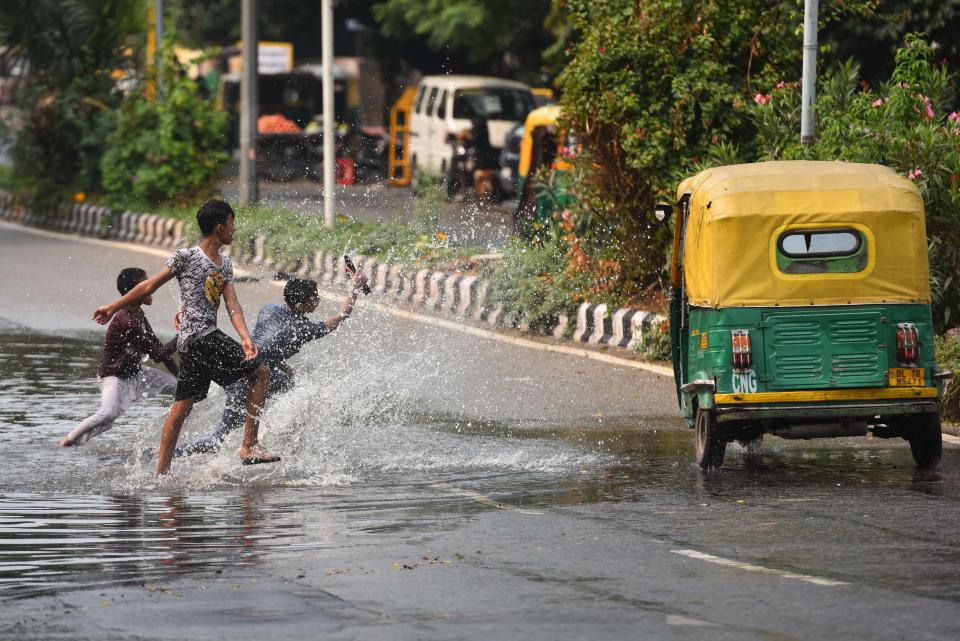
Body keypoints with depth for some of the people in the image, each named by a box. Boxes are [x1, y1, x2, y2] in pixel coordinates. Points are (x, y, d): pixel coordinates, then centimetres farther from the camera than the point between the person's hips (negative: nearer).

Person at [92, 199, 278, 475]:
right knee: (260, 372, -8)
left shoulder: (225, 265, 17)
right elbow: (150, 286, 1)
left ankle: (161, 472, 9)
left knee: (182, 405, 7)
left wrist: (245, 338, -10)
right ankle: (249, 446, -10)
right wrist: (113, 308, 8)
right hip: (200, 337, -8)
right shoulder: (186, 257, -6)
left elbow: (233, 305, 7)